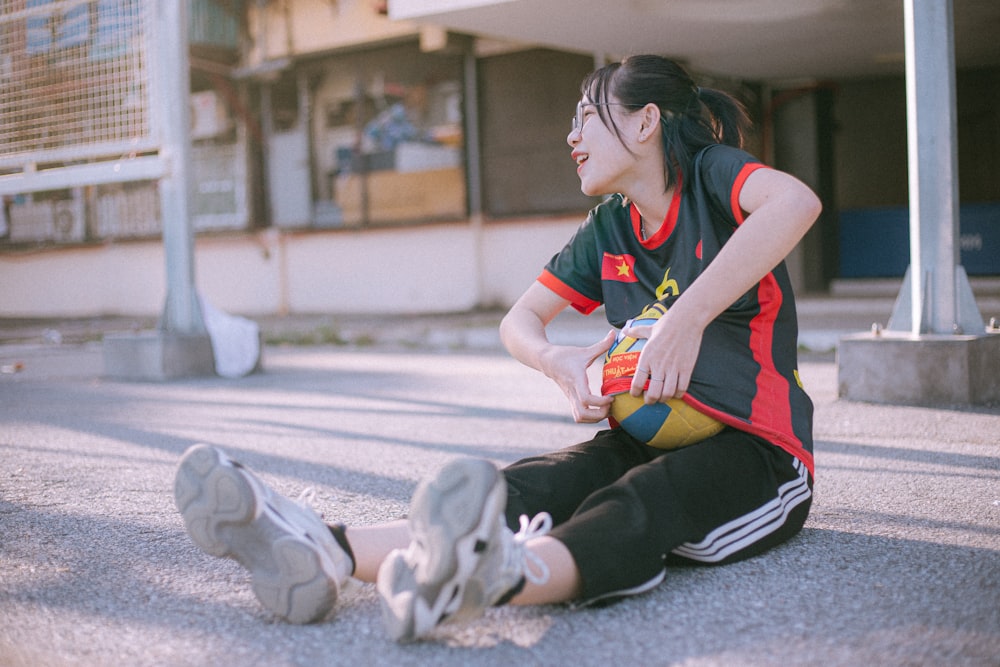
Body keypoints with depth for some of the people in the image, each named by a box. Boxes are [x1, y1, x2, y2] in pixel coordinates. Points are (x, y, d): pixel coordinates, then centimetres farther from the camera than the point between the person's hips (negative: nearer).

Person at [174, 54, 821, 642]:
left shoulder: (710, 173, -6)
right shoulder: (609, 229, 14)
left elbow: (796, 201, -30)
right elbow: (520, 319, 16)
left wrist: (686, 320, -36)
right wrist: (557, 360, -10)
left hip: (756, 450, -5)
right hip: (647, 441, 5)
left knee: (640, 500, -39)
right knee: (528, 489, -25)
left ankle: (492, 577, -73)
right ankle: (323, 552, -50)